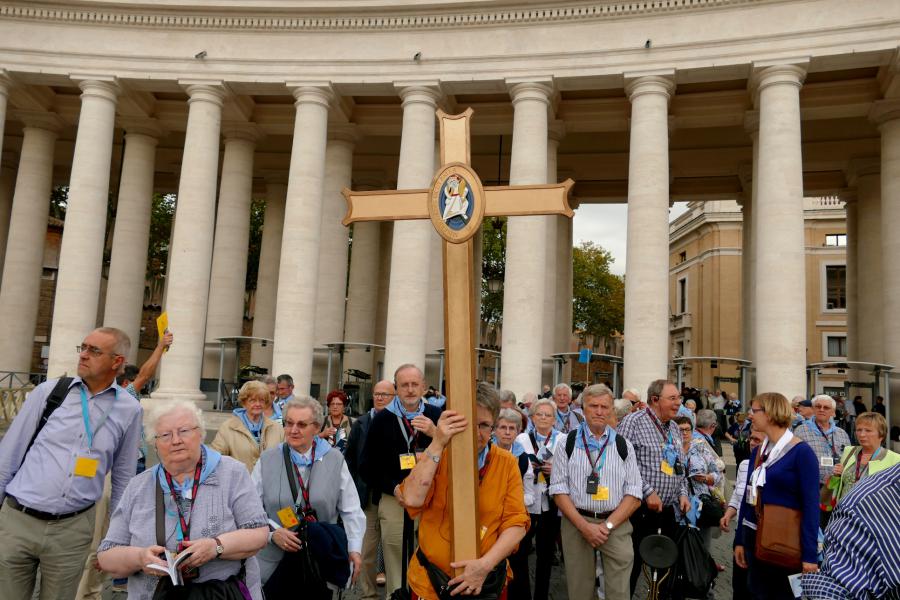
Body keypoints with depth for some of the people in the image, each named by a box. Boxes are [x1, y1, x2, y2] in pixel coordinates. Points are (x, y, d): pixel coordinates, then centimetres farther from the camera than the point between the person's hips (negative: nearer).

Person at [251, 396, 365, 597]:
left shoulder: (335, 460, 2)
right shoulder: (267, 460, 3)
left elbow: (351, 511, 4)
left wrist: (354, 548, -5)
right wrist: (272, 532, -12)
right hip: (275, 561, 0)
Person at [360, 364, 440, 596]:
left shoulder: (436, 416, 4)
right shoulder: (382, 419, 3)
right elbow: (368, 467, 4)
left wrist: (435, 434, -18)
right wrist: (396, 488, -7)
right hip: (393, 499, 0)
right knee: (395, 563, 6)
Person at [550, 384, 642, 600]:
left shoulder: (623, 446, 7)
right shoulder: (567, 444, 3)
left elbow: (634, 494, 2)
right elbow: (559, 490, -1)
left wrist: (608, 525, -10)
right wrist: (584, 526, -11)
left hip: (617, 525, 0)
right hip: (576, 523, 0)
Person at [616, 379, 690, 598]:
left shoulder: (674, 429, 13)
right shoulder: (634, 422, -12)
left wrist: (682, 493, 8)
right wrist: (647, 492, -20)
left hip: (667, 511, 7)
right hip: (639, 510, -7)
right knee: (632, 565, 1)